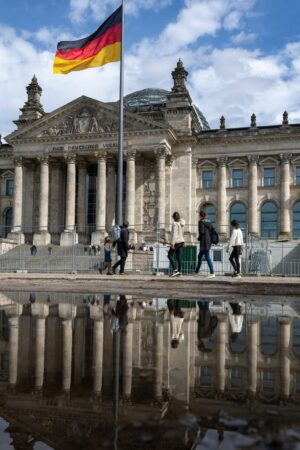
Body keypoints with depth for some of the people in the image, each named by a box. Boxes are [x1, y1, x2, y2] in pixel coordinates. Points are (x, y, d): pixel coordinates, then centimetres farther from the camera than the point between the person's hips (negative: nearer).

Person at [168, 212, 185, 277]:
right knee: (178, 257, 7)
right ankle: (179, 272, 5)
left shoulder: (174, 224, -16)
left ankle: (175, 270, -9)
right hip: (181, 241, 8)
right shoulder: (181, 223, 5)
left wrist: (172, 243, -22)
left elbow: (174, 234, -21)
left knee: (169, 255, 1)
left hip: (176, 242, -8)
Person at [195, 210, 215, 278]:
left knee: (207, 257, -8)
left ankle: (212, 273, -10)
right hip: (209, 241, 8)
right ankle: (196, 271, 29)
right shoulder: (209, 222, 12)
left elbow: (201, 231, -18)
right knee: (200, 256, 19)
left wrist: (199, 238, -1)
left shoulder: (201, 222, -10)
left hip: (204, 242, -8)